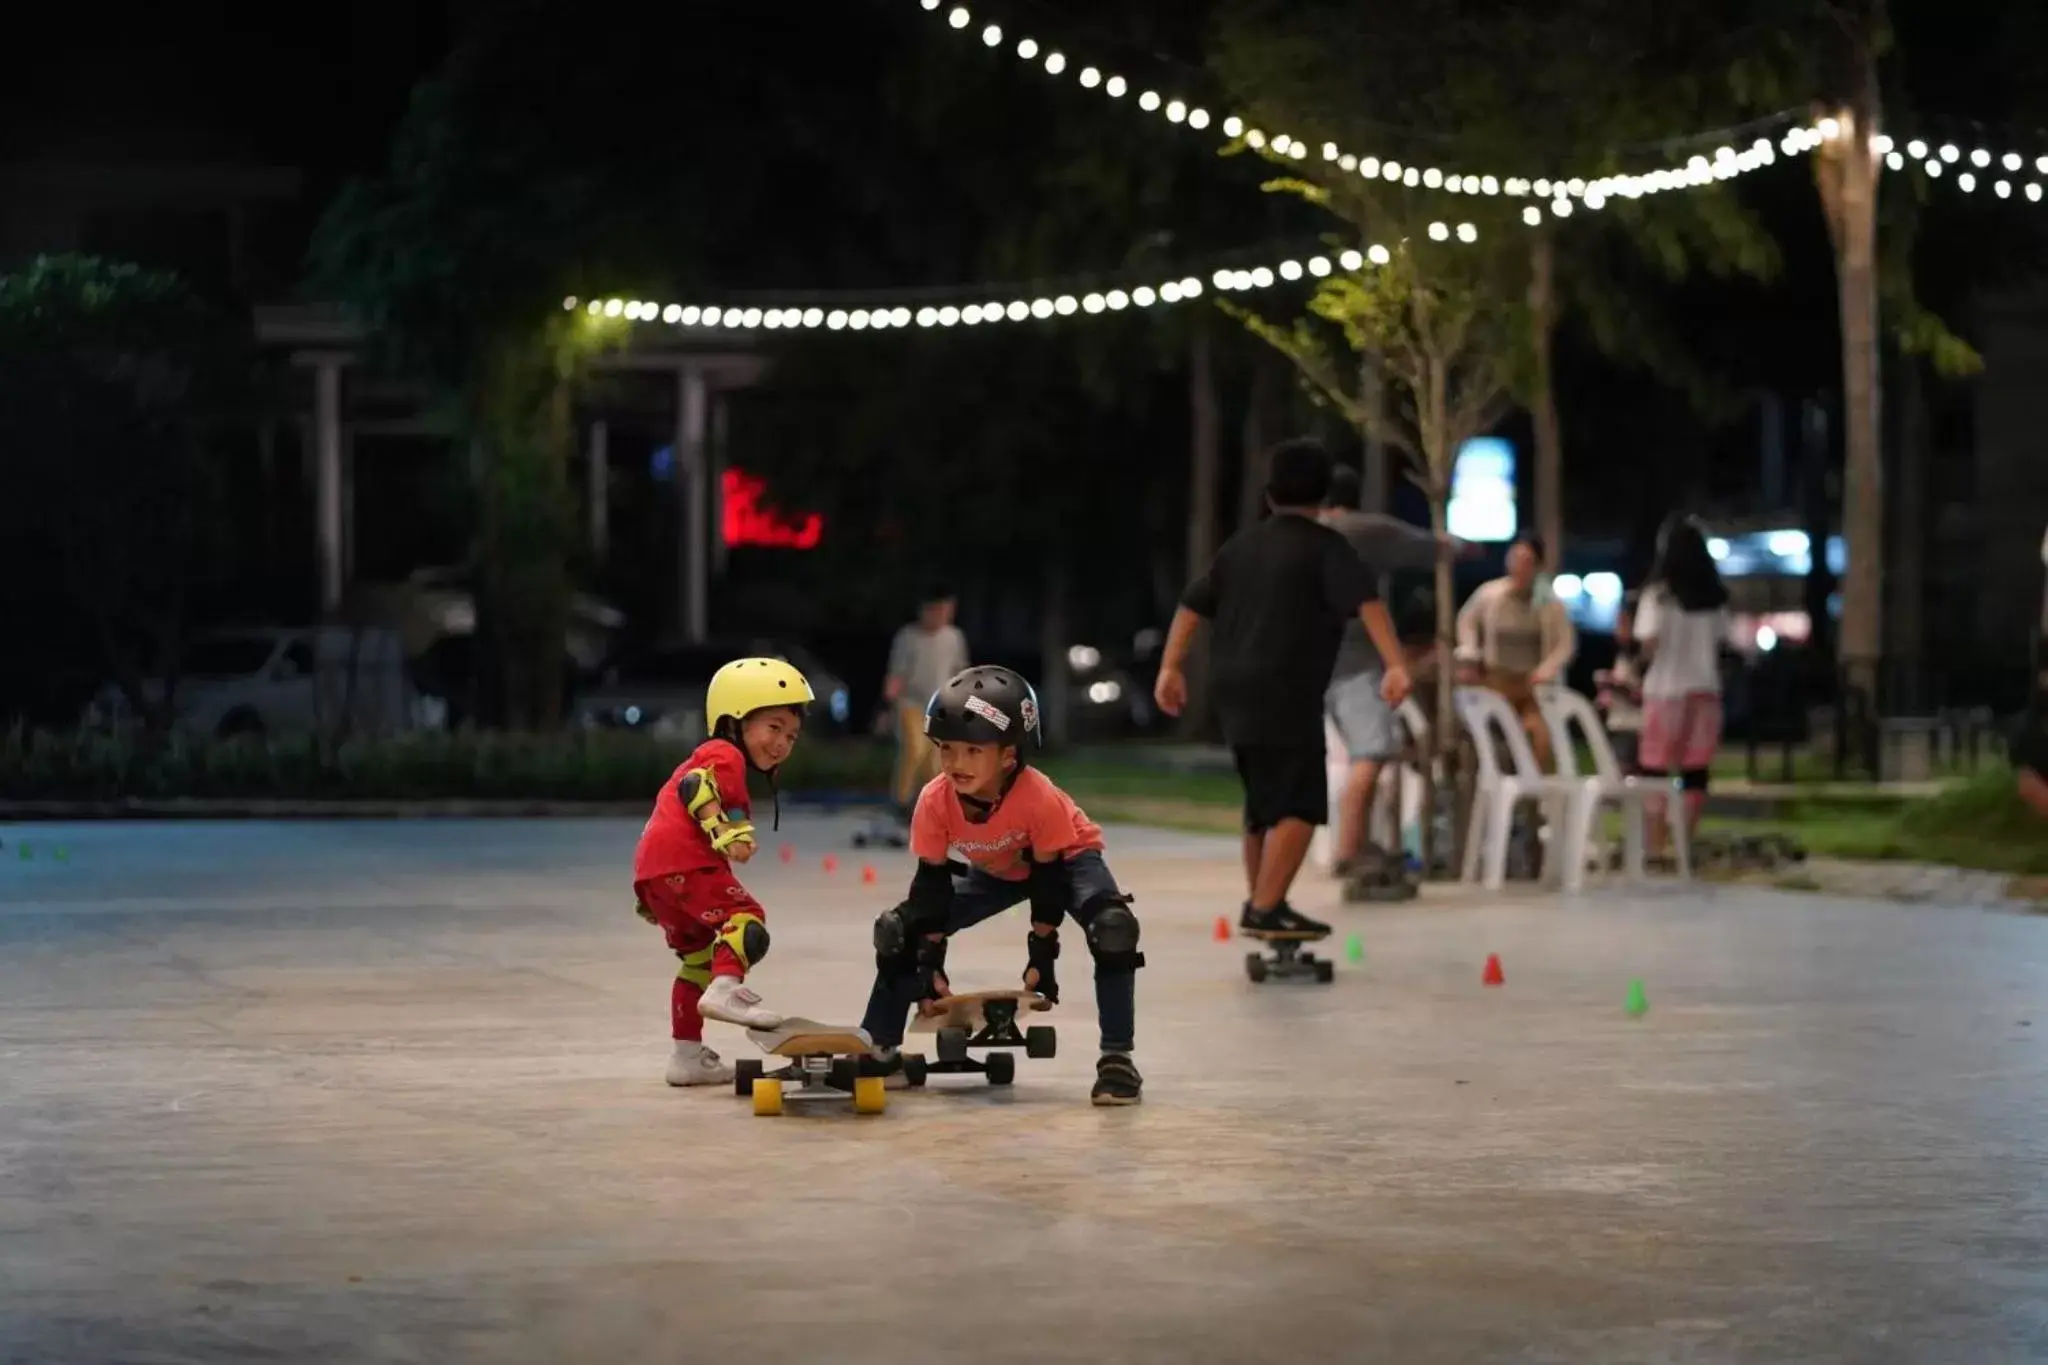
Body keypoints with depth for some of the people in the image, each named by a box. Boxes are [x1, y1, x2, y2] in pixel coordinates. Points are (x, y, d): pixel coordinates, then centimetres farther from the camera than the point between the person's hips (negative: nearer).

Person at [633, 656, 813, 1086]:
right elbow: (695, 788, -18)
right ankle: (727, 990, -42)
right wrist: (726, 832, -30)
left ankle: (688, 1055, 23)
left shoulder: (705, 758, 33)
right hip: (685, 862, -10)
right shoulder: (725, 755, 2)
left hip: (652, 872, 10)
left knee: (698, 954, 18)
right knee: (745, 919, -17)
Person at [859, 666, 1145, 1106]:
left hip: (1064, 858, -4)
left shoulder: (1039, 798, -38)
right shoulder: (935, 801, -28)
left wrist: (1041, 957, -21)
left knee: (1112, 927, -34)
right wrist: (931, 962, -15)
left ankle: (1116, 1059, -26)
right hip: (994, 870, 4)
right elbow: (932, 884, -16)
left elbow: (1048, 879, -26)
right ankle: (879, 1050, 6)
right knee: (900, 928, -7)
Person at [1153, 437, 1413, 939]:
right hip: (1285, 693, -8)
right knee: (1299, 805, -10)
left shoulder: (1241, 545, 17)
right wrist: (1396, 665, -25)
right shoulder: (1326, 547, -3)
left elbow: (1192, 605, 15)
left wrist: (1171, 667, 18)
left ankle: (1258, 900, 30)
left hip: (1234, 690, 8)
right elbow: (1367, 602, -17)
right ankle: (1266, 908, -19)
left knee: (1265, 800, 21)